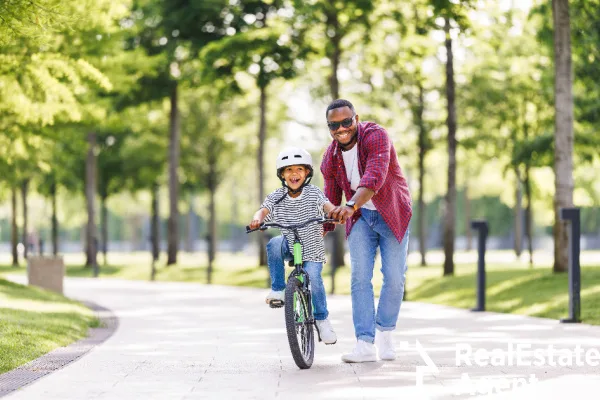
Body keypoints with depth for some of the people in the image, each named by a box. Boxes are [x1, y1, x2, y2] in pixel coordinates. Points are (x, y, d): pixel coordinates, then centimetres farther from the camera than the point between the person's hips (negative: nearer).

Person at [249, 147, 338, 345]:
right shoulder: (277, 197, -5)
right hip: (289, 246, 1)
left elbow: (327, 205, -22)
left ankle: (321, 319, 8)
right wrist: (257, 219, -43)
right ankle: (277, 289, -18)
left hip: (312, 248, -1)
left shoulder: (313, 193, -7)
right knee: (274, 244, -31)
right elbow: (264, 210, -19)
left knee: (314, 279, -17)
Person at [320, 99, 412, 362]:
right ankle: (365, 343, -12)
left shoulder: (375, 136, -23)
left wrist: (351, 206, -54)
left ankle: (385, 333, 17)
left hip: (392, 214, -3)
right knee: (359, 278, -10)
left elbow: (375, 176, -39)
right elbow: (331, 199, 6)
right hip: (360, 217, 3)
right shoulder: (330, 158, -5)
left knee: (395, 278, -4)